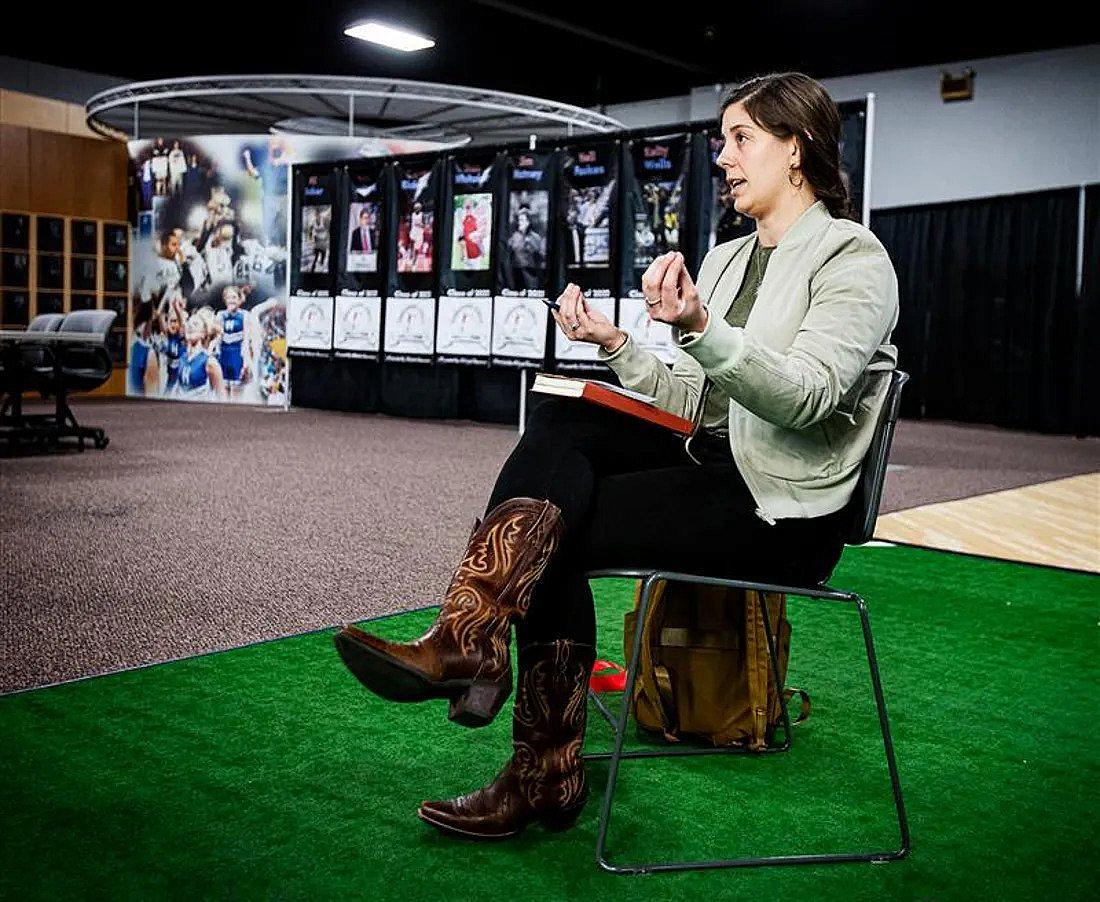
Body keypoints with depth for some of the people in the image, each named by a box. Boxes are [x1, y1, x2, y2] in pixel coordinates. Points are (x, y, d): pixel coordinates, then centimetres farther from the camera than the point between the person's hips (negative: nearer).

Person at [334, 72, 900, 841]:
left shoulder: (853, 257, -7)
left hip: (787, 511, -6)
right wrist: (615, 345, -2)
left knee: (553, 527, -19)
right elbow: (696, 403, 13)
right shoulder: (725, 259, 16)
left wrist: (700, 328, -37)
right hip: (714, 468, 7)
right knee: (564, 424, -19)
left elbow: (805, 398, -22)